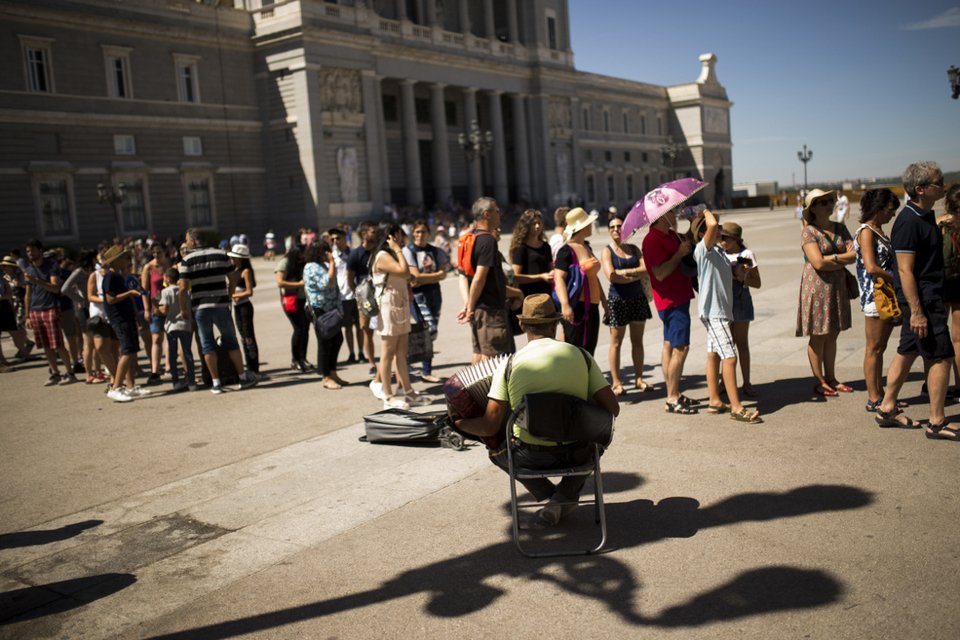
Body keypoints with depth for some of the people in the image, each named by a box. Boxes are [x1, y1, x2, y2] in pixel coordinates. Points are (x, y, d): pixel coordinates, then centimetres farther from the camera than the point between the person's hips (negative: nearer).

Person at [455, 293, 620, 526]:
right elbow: (612, 408, -2)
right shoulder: (581, 356, -3)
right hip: (577, 454, 2)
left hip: (531, 457, -1)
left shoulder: (510, 364, -7)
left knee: (496, 450, 30)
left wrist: (458, 423, 9)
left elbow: (490, 427, -10)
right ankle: (564, 496, 17)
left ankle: (548, 494, 18)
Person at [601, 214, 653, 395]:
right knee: (616, 342, 0)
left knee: (637, 340, 8)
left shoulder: (634, 249, 10)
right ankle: (616, 382, 5)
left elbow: (647, 269, -2)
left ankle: (639, 379, 16)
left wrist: (627, 272, -16)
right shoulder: (607, 251, -2)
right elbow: (611, 276, -16)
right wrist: (638, 276, -9)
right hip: (617, 300, -4)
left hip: (637, 298, 4)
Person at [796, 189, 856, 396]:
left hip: (838, 287, 6)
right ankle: (820, 382, 9)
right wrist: (843, 258, -6)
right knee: (818, 337, 1)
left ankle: (831, 379, 20)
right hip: (817, 288, -6)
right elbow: (818, 262, -18)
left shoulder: (840, 229, 10)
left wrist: (832, 258, -14)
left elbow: (854, 255, 0)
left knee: (832, 335, 12)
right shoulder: (808, 231, -9)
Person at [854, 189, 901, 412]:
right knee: (874, 349, -3)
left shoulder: (878, 231, 15)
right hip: (875, 296, -9)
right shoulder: (866, 232, -13)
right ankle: (873, 399, 3)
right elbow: (871, 268, -22)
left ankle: (879, 394, 21)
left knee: (879, 348, 14)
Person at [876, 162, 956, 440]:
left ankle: (887, 409, 23)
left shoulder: (925, 215, 11)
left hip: (927, 296, 10)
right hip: (922, 299, -10)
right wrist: (917, 311, -24)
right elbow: (905, 270, -22)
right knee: (941, 356, -4)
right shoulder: (909, 222, -19)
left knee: (907, 352, 14)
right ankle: (937, 423, 5)